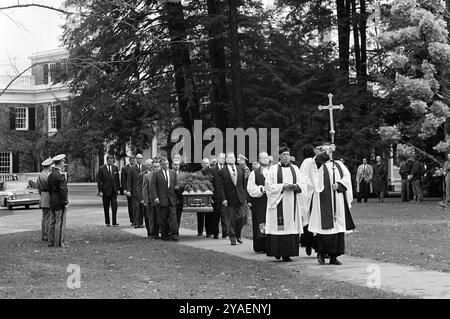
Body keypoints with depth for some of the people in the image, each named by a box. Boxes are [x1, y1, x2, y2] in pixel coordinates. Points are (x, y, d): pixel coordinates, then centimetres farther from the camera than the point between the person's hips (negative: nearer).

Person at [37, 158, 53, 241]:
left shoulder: (40, 175, 10)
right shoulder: (49, 175, -18)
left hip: (43, 197, 9)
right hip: (50, 196, -9)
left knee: (44, 217, 12)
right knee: (49, 217, -6)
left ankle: (43, 235, 15)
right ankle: (48, 236, -6)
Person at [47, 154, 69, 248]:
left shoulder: (50, 175, 12)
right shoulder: (60, 176, -17)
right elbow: (63, 190, -19)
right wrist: (65, 203, -14)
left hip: (52, 203, 9)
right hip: (60, 203, -9)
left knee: (52, 222, 13)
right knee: (60, 223, -5)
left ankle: (51, 241, 17)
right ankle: (59, 243, -5)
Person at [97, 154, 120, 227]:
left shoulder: (115, 168, 6)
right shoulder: (101, 169, -5)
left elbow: (117, 179, 12)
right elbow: (99, 181, -4)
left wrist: (118, 189, 6)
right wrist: (100, 191, -9)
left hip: (114, 190, 2)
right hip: (105, 191, -2)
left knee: (114, 206, -8)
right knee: (106, 208, 5)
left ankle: (114, 222, -8)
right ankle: (107, 222, 14)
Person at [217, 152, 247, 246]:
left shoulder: (240, 169, 11)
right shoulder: (222, 171, -3)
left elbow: (244, 184, 13)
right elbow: (220, 187, -5)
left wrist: (245, 197, 8)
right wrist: (223, 199, -13)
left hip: (240, 199, 3)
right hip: (229, 199, -3)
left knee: (242, 217, -2)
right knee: (231, 220, 1)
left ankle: (238, 235, 19)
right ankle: (232, 238, 11)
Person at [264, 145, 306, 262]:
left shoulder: (295, 168, 13)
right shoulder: (273, 169, 4)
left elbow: (303, 184, 10)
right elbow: (269, 186, -3)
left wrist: (296, 186, -11)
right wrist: (282, 186, -15)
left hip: (292, 204, 3)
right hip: (278, 202, -3)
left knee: (291, 226, -3)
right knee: (278, 226, -8)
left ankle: (287, 253, -1)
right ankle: (277, 251, 3)